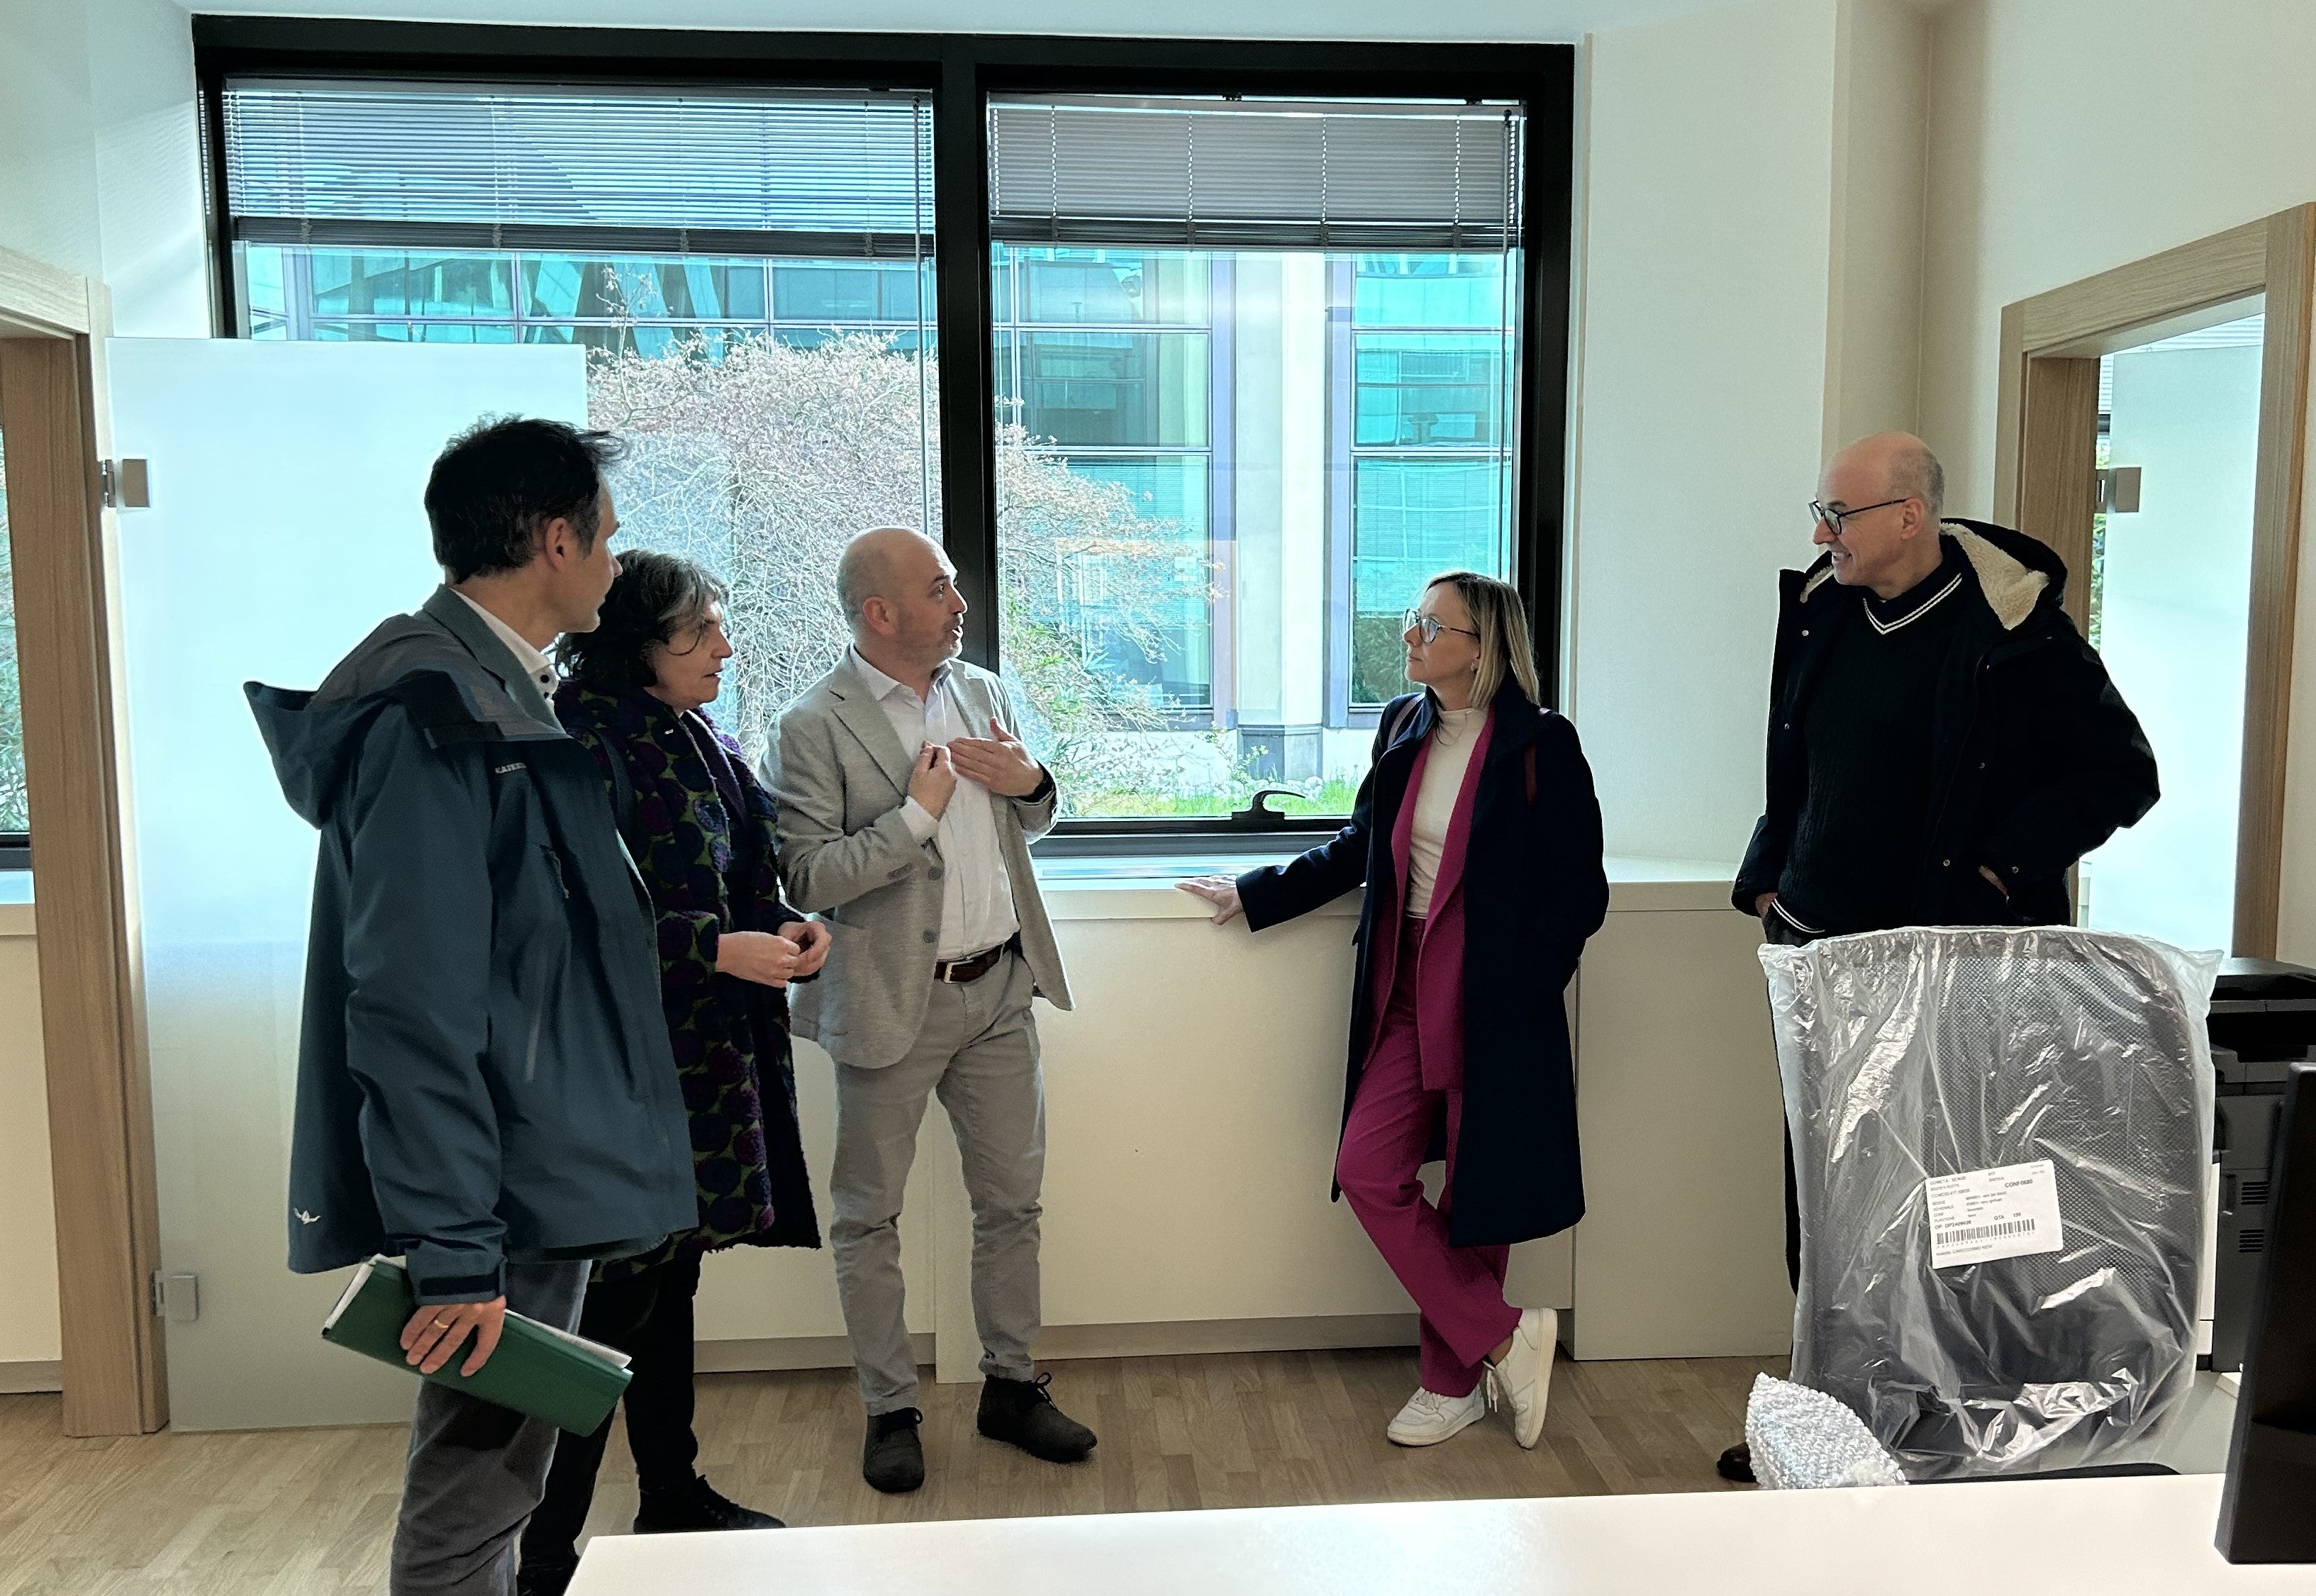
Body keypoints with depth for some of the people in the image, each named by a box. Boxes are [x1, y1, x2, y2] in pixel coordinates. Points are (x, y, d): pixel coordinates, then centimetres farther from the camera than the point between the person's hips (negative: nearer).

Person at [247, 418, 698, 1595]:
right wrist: (452, 1250, -24)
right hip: (503, 1190, -10)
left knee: (494, 1478, 21)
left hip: (541, 1169, 10)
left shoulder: (499, 692, 11)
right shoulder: (433, 712, -19)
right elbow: (412, 1003, -24)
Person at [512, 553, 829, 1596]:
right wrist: (722, 949, -24)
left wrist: (786, 928, 0)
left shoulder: (703, 742, 11)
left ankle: (672, 1494, 34)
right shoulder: (586, 743, -15)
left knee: (670, 1283, 19)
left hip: (705, 1060, 9)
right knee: (612, 1302, -2)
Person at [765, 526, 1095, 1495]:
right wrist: (916, 814, -20)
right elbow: (806, 879, -18)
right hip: (893, 1003, -5)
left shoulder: (982, 691, 7)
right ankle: (889, 1412, 26)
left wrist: (1030, 784, -5)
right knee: (869, 1217, 8)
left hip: (1000, 988, 5)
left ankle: (1011, 1387, 31)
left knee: (1013, 1199, 14)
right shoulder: (815, 727, -12)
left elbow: (1032, 826, 17)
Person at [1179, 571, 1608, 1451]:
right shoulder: (1403, 727, 6)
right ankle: (1504, 1339, 17)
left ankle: (1454, 1379, 25)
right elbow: (1357, 849, 16)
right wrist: (1255, 893, 15)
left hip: (1495, 1008, -6)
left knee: (1477, 1193, 6)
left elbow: (1579, 892, -8)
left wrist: (1519, 992, -13)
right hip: (1407, 997, 6)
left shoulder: (1542, 746, -11)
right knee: (1369, 1172, 3)